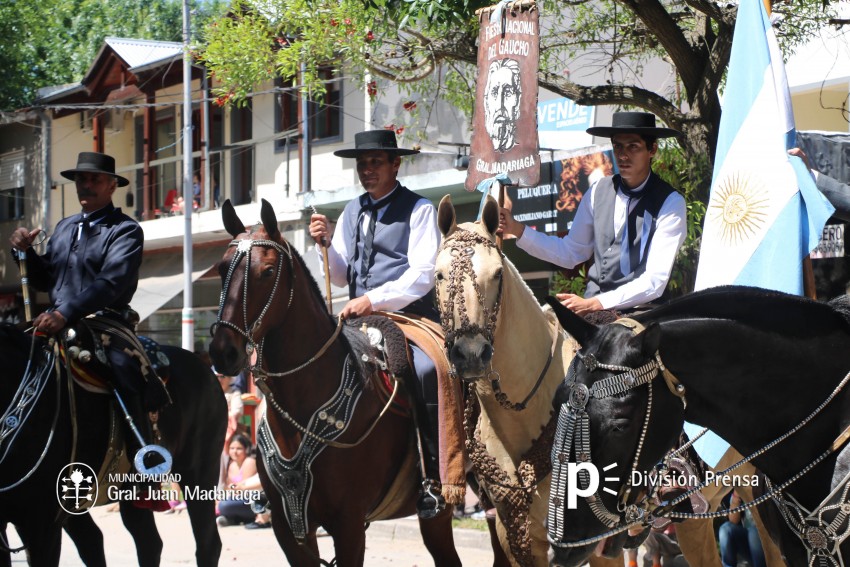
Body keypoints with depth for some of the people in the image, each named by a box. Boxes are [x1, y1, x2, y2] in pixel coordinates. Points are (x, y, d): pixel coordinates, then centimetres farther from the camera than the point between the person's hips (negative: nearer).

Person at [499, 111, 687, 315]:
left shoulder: (670, 203, -7)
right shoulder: (598, 192, 8)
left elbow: (655, 281, -13)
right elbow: (571, 253, 18)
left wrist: (595, 304, -20)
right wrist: (517, 230, 6)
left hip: (638, 311, -5)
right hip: (591, 306, 5)